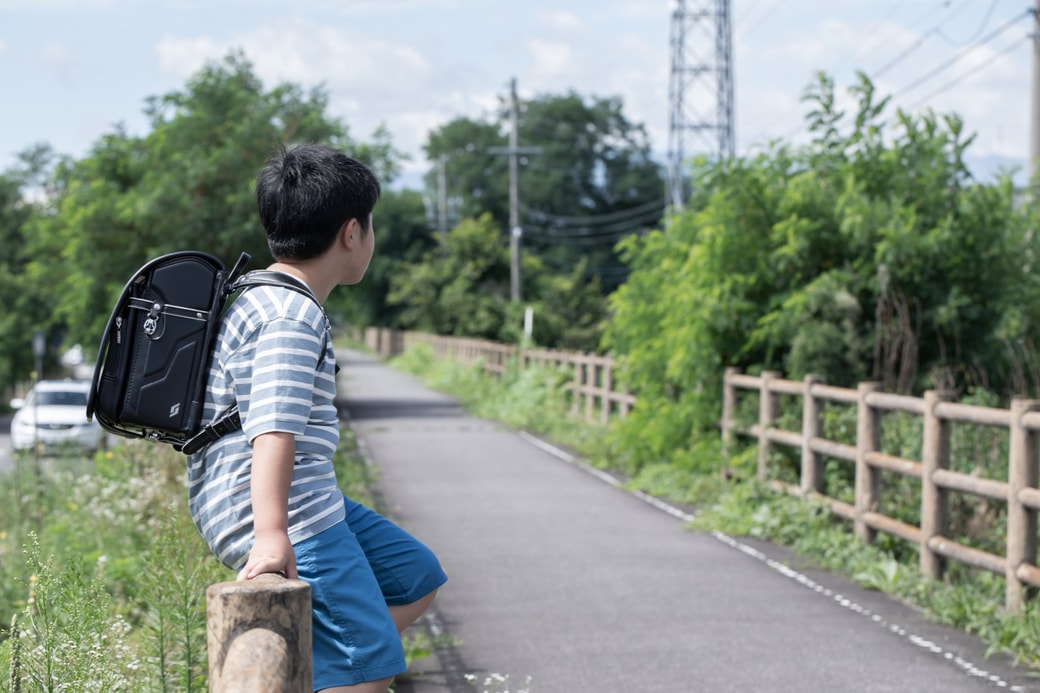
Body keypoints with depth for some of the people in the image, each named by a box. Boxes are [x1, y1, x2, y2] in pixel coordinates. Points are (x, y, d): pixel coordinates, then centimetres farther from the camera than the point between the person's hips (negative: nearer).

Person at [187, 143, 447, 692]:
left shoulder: (260, 296, 17)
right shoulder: (293, 316, -17)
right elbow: (275, 424, -31)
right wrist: (271, 533, -42)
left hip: (309, 506, 11)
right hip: (289, 521, -11)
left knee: (416, 576, 18)